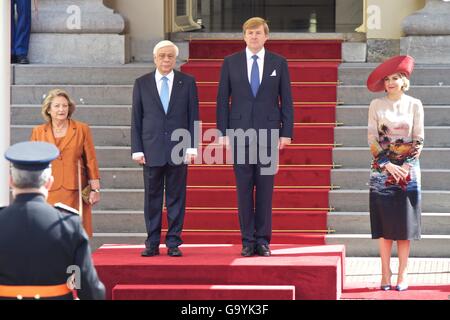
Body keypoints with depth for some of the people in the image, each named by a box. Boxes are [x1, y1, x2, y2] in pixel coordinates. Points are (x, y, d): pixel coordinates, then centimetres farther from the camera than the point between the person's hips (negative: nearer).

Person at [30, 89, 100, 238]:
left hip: (75, 193, -1)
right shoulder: (38, 132, 10)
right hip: (49, 194, 1)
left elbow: (91, 161, 7)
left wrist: (95, 189, 2)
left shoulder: (82, 129, 7)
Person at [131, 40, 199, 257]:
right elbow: (136, 119, 6)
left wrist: (192, 147, -3)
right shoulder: (142, 84, 7)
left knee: (176, 198, 2)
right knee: (152, 198, 4)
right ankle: (152, 243, 10)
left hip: (178, 150, 0)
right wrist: (137, 149, -1)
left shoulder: (187, 82, 6)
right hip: (152, 150, 0)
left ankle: (173, 243, 8)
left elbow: (193, 117, 5)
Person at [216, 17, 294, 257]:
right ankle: (247, 241, 6)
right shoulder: (230, 62, 6)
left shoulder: (278, 63, 5)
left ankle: (263, 240, 7)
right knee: (244, 189, 1)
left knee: (265, 188, 1)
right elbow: (223, 100, 6)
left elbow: (286, 100, 5)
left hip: (268, 132, 0)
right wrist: (222, 132, -1)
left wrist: (286, 133, -1)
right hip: (240, 132, 0)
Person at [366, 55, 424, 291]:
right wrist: (387, 165, -9)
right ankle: (385, 274, 1)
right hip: (382, 169, 0)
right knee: (384, 223, -2)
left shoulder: (414, 105, 4)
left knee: (405, 223, -1)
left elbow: (419, 138, 4)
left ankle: (403, 274, 2)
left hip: (408, 169, 0)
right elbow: (372, 139, 2)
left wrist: (405, 166, -7)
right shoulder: (376, 105, 4)